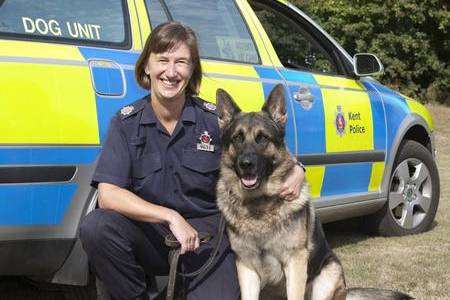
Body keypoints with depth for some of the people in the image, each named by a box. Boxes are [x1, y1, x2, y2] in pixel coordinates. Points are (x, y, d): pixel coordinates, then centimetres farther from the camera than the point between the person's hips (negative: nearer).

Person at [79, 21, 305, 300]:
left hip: (207, 234, 0)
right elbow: (108, 195, -16)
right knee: (95, 226, -29)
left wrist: (296, 171, -17)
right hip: (150, 233, 1)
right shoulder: (127, 122, -5)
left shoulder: (214, 119, -5)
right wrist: (170, 217, -26)